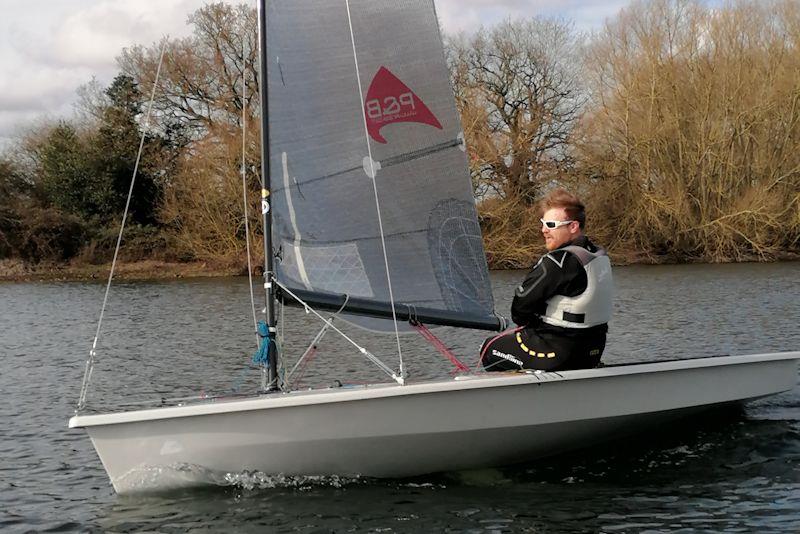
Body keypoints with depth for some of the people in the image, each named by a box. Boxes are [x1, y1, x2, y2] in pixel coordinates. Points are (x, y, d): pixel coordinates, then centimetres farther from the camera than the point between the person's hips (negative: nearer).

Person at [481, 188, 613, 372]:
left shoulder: (557, 262, -22)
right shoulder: (601, 256, 5)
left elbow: (522, 304, -15)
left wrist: (524, 322, 7)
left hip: (558, 354, -9)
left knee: (490, 348, 12)